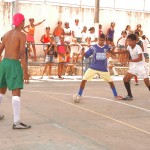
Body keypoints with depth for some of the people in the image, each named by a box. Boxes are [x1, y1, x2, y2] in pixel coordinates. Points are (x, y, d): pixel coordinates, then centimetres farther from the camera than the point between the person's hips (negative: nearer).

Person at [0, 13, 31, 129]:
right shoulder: (22, 35, -7)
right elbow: (22, 54, -16)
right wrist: (26, 72, -17)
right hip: (14, 64, -7)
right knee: (16, 92, -11)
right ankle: (17, 122, -18)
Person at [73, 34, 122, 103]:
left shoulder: (106, 47, -3)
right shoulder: (93, 47, -10)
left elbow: (110, 51, 19)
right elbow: (86, 55, -10)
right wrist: (82, 53, -29)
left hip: (103, 68, 2)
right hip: (93, 67, -2)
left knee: (110, 81, 7)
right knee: (84, 79, -14)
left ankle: (115, 95, 27)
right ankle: (79, 95, 0)